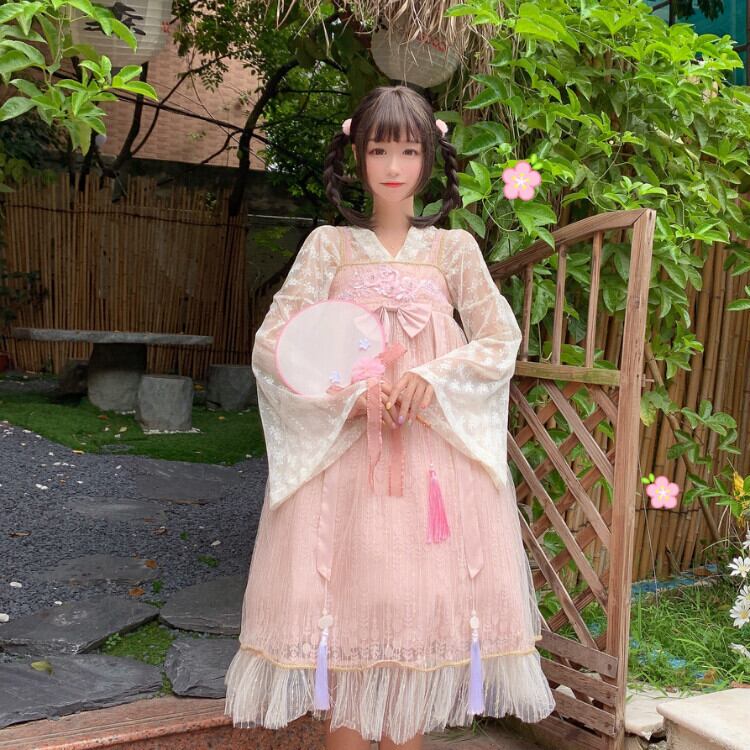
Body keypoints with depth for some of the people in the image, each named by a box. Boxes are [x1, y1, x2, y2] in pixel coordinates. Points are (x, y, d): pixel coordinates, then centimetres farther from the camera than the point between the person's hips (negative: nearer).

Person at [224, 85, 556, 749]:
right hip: (341, 447, 0)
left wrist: (433, 379, -12)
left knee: (420, 602, 3)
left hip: (435, 447, 1)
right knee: (342, 599, -1)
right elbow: (271, 344, 0)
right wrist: (349, 393, -13)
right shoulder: (330, 245, 5)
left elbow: (502, 340, 5)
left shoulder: (453, 247, 8)